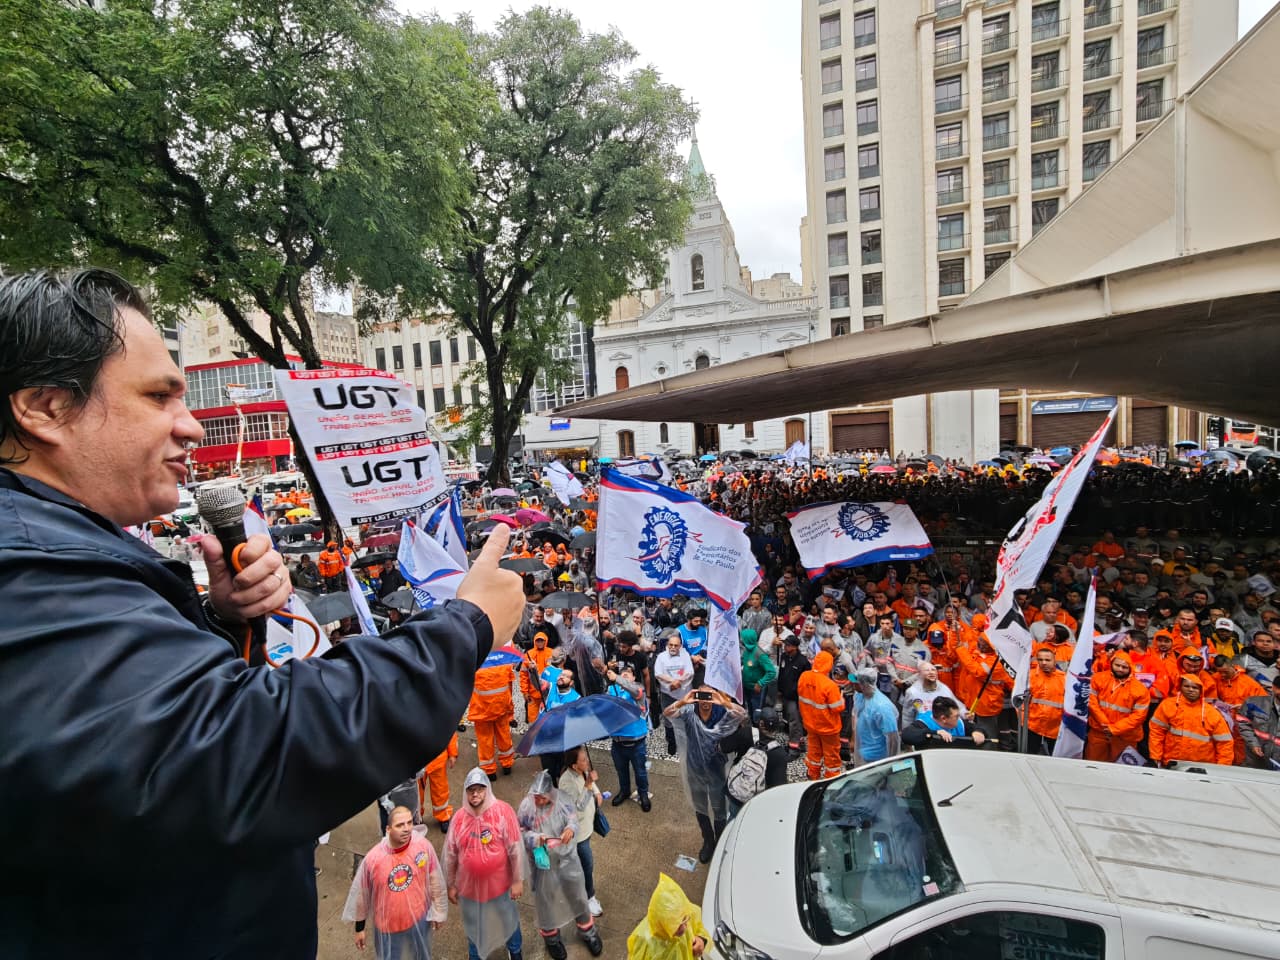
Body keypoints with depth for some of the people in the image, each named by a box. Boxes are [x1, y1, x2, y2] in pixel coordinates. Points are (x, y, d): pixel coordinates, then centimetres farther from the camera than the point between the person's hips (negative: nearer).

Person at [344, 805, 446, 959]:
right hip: (388, 924, -1)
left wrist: (438, 911, 1)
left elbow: (434, 880, -8)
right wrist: (360, 928, 4)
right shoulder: (373, 858, -26)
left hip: (419, 918, 2)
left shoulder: (422, 845, -23)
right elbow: (361, 895, -7)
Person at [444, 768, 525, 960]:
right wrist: (450, 885, 7)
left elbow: (516, 848, -17)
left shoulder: (503, 811, -22)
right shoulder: (459, 818, -12)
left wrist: (518, 880, -12)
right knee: (474, 925, 24)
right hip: (470, 885, 2)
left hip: (500, 883, -2)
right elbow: (450, 855, 0)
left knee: (508, 919, 23)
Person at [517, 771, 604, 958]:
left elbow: (573, 820, -18)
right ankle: (551, 938, 47)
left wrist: (571, 829, -41)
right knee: (546, 899, 19)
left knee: (576, 895, 18)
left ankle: (587, 932, 43)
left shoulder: (561, 801, -20)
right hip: (543, 861, -1)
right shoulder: (526, 806, -20)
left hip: (566, 857, 1)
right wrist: (535, 839, -30)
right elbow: (520, 832, -11)